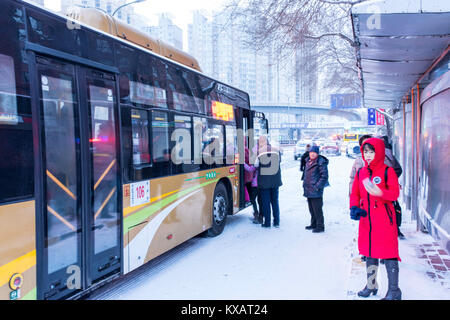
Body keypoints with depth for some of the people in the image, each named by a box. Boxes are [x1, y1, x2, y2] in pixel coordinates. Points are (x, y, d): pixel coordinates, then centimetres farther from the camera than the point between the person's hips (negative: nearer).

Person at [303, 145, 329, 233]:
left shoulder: (321, 162, -13)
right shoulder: (308, 161, 13)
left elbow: (324, 176, -15)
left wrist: (318, 187, -18)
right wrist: (305, 184, 17)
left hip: (316, 191, -8)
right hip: (308, 190, 8)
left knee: (317, 209, -3)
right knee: (311, 209, 17)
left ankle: (320, 226, 7)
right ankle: (313, 224, 30)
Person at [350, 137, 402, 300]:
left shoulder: (387, 171, -6)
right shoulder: (360, 172, 9)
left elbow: (395, 192, -16)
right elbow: (355, 193, 13)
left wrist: (379, 192, -35)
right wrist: (354, 207, -5)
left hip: (384, 219, -5)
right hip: (366, 218, 6)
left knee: (388, 252, -3)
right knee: (369, 251, 15)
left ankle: (394, 290, 9)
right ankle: (371, 285, 30)